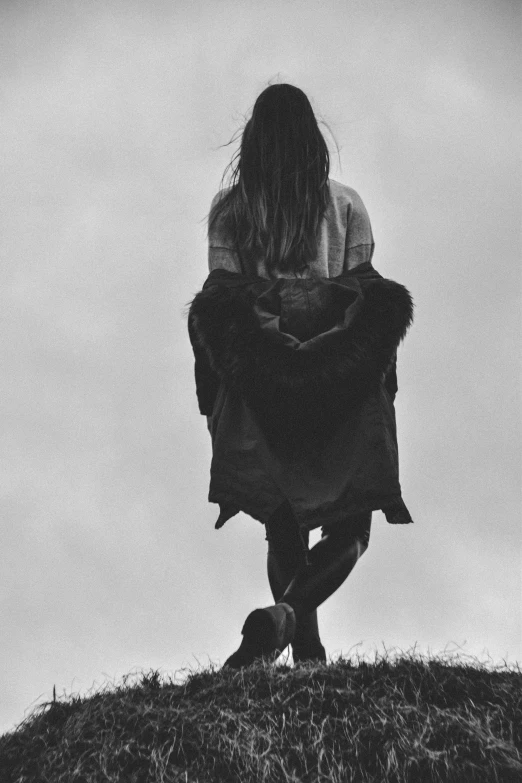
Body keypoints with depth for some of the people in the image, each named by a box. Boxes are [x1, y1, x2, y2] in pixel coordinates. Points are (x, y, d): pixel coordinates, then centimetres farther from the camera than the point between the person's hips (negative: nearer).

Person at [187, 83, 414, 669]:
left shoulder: (228, 207, 5)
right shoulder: (345, 204, 5)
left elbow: (220, 297, 0)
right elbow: (364, 294, 2)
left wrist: (214, 400, 4)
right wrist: (380, 390, 8)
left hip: (260, 385, 1)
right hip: (340, 385, -1)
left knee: (284, 523, 15)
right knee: (350, 526, 6)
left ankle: (308, 652, 11)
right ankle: (286, 613, -18)